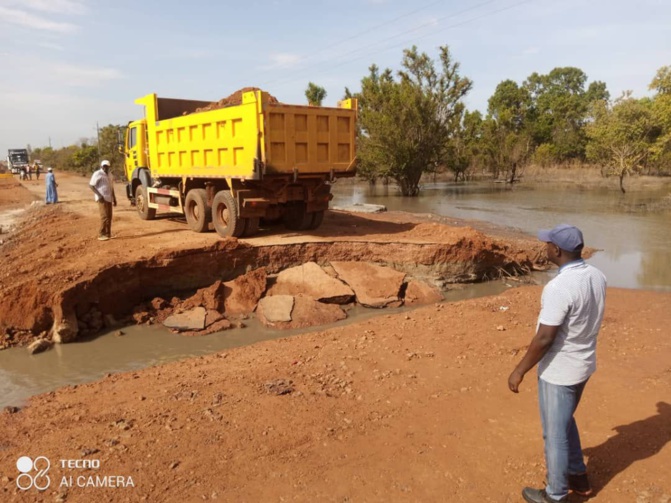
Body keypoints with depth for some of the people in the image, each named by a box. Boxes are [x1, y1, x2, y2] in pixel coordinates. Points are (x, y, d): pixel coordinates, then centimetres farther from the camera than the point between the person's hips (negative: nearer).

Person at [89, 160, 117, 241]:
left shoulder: (108, 174, 17)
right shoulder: (98, 174, -8)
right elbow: (91, 185, -14)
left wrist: (114, 198, 20)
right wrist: (99, 195, -21)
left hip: (109, 198, 8)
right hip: (102, 199, -8)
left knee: (109, 216, 9)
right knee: (104, 216, -14)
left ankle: (108, 233, 15)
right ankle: (101, 235, -11)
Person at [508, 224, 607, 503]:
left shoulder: (558, 287, -29)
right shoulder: (597, 276, -3)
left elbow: (544, 338, -26)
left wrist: (519, 371, -14)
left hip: (558, 371, -8)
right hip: (583, 364, 8)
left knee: (555, 433, 11)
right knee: (564, 422, 28)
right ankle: (578, 476, 45)